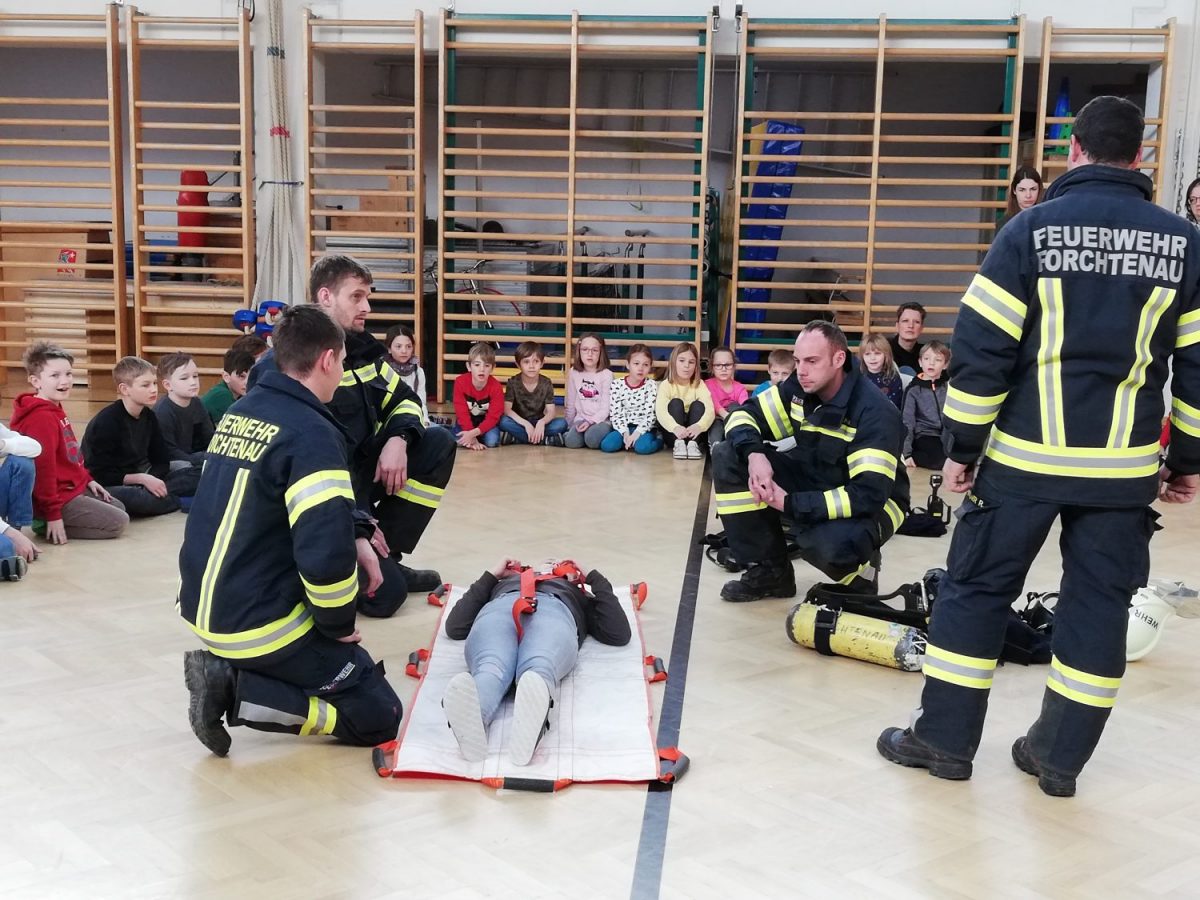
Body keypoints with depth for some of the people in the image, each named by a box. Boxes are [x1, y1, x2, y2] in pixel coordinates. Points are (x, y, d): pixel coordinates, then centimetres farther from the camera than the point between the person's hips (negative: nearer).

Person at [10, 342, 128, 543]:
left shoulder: (55, 411, 9)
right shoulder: (41, 417, -24)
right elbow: (43, 467, -26)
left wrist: (88, 479, 16)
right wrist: (53, 515, -25)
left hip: (73, 486, 10)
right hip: (60, 497, -10)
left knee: (119, 508, 22)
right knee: (118, 522, -9)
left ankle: (52, 526, 11)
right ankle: (51, 528, -5)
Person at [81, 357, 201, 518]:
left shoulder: (149, 417, 4)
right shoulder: (105, 422, -16)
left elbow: (161, 460, 5)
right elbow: (102, 474, -18)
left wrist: (152, 479, -17)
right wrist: (142, 479, -22)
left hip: (138, 478, 6)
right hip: (112, 486, -6)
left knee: (196, 474, -6)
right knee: (123, 497, -42)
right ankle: (181, 501, -19)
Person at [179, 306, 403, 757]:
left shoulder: (240, 412, 7)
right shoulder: (311, 433, -20)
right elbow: (325, 554, -29)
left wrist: (357, 538, 8)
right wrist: (339, 625, -11)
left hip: (205, 604, 9)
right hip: (258, 622, -8)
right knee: (379, 716, 4)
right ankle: (236, 691, -7)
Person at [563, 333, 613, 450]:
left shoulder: (606, 375, -6)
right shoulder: (573, 373, 5)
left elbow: (606, 407, -10)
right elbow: (570, 403, 13)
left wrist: (591, 421, -22)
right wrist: (567, 426, 13)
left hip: (601, 420, -2)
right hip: (581, 419, 2)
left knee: (592, 439, -34)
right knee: (572, 442, -29)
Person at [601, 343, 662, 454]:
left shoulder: (651, 385, -3)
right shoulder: (617, 385, 0)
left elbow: (650, 414, -9)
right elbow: (615, 414, -3)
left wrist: (637, 433, -20)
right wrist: (625, 433, -17)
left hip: (644, 428, -2)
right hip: (623, 428, 2)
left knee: (642, 447, -34)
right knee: (607, 445, -26)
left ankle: (658, 441, -1)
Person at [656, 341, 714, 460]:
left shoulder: (699, 385, -4)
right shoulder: (666, 385, -8)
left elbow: (710, 410, -21)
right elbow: (660, 411, -27)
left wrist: (699, 426, -45)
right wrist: (675, 427, -48)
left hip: (692, 431, 1)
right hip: (672, 433, -1)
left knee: (698, 405, -21)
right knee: (676, 403, -23)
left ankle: (693, 444, -28)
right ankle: (679, 443, -30)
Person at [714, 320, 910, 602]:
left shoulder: (874, 411, -27)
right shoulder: (799, 388, -8)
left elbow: (868, 495, -34)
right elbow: (745, 415, -2)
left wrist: (789, 503, -33)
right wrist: (753, 453, -26)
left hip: (871, 506, -6)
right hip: (813, 482, 7)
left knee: (826, 545, -42)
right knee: (730, 456, -11)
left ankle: (861, 572, 0)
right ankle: (770, 571, -2)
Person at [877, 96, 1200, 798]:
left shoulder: (1032, 229, -6)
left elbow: (982, 347, -8)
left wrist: (964, 444, 0)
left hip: (1025, 457, -2)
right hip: (1125, 467, 2)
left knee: (976, 588, 9)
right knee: (1098, 603, 12)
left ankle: (945, 738, 15)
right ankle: (1060, 755, 18)